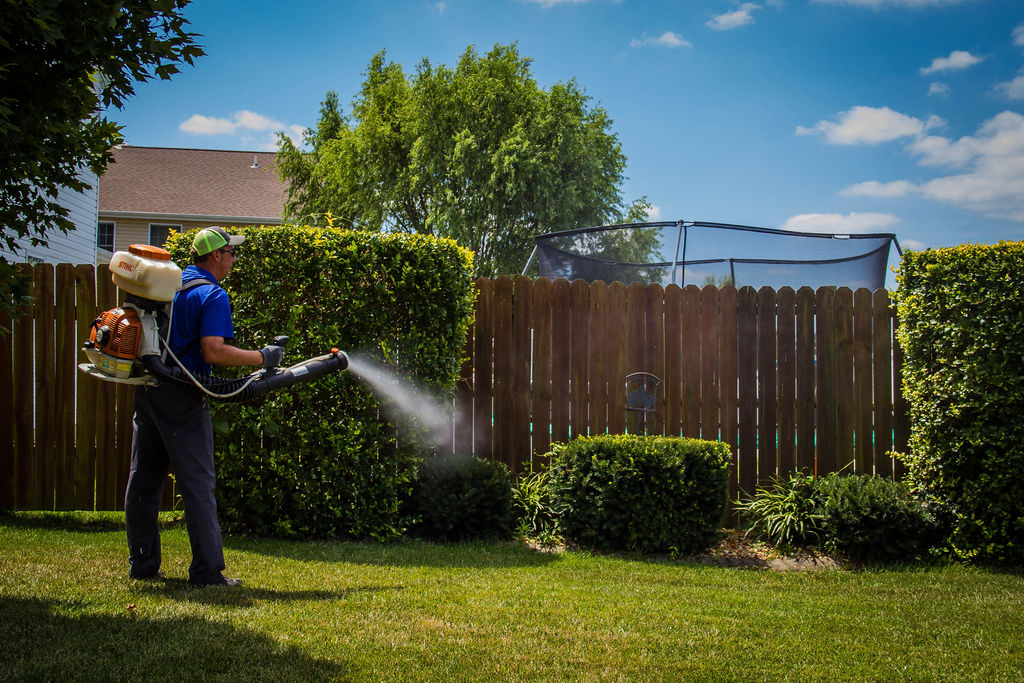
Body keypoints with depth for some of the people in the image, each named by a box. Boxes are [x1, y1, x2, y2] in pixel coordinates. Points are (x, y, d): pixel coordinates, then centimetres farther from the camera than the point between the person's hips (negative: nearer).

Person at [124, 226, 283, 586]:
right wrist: (262, 357, -14)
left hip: (146, 391, 8)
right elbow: (213, 352, -22)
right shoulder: (213, 296, -11)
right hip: (181, 397, -8)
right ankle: (207, 569, -6)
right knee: (197, 482, -5)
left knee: (143, 480, 12)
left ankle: (142, 563, 18)